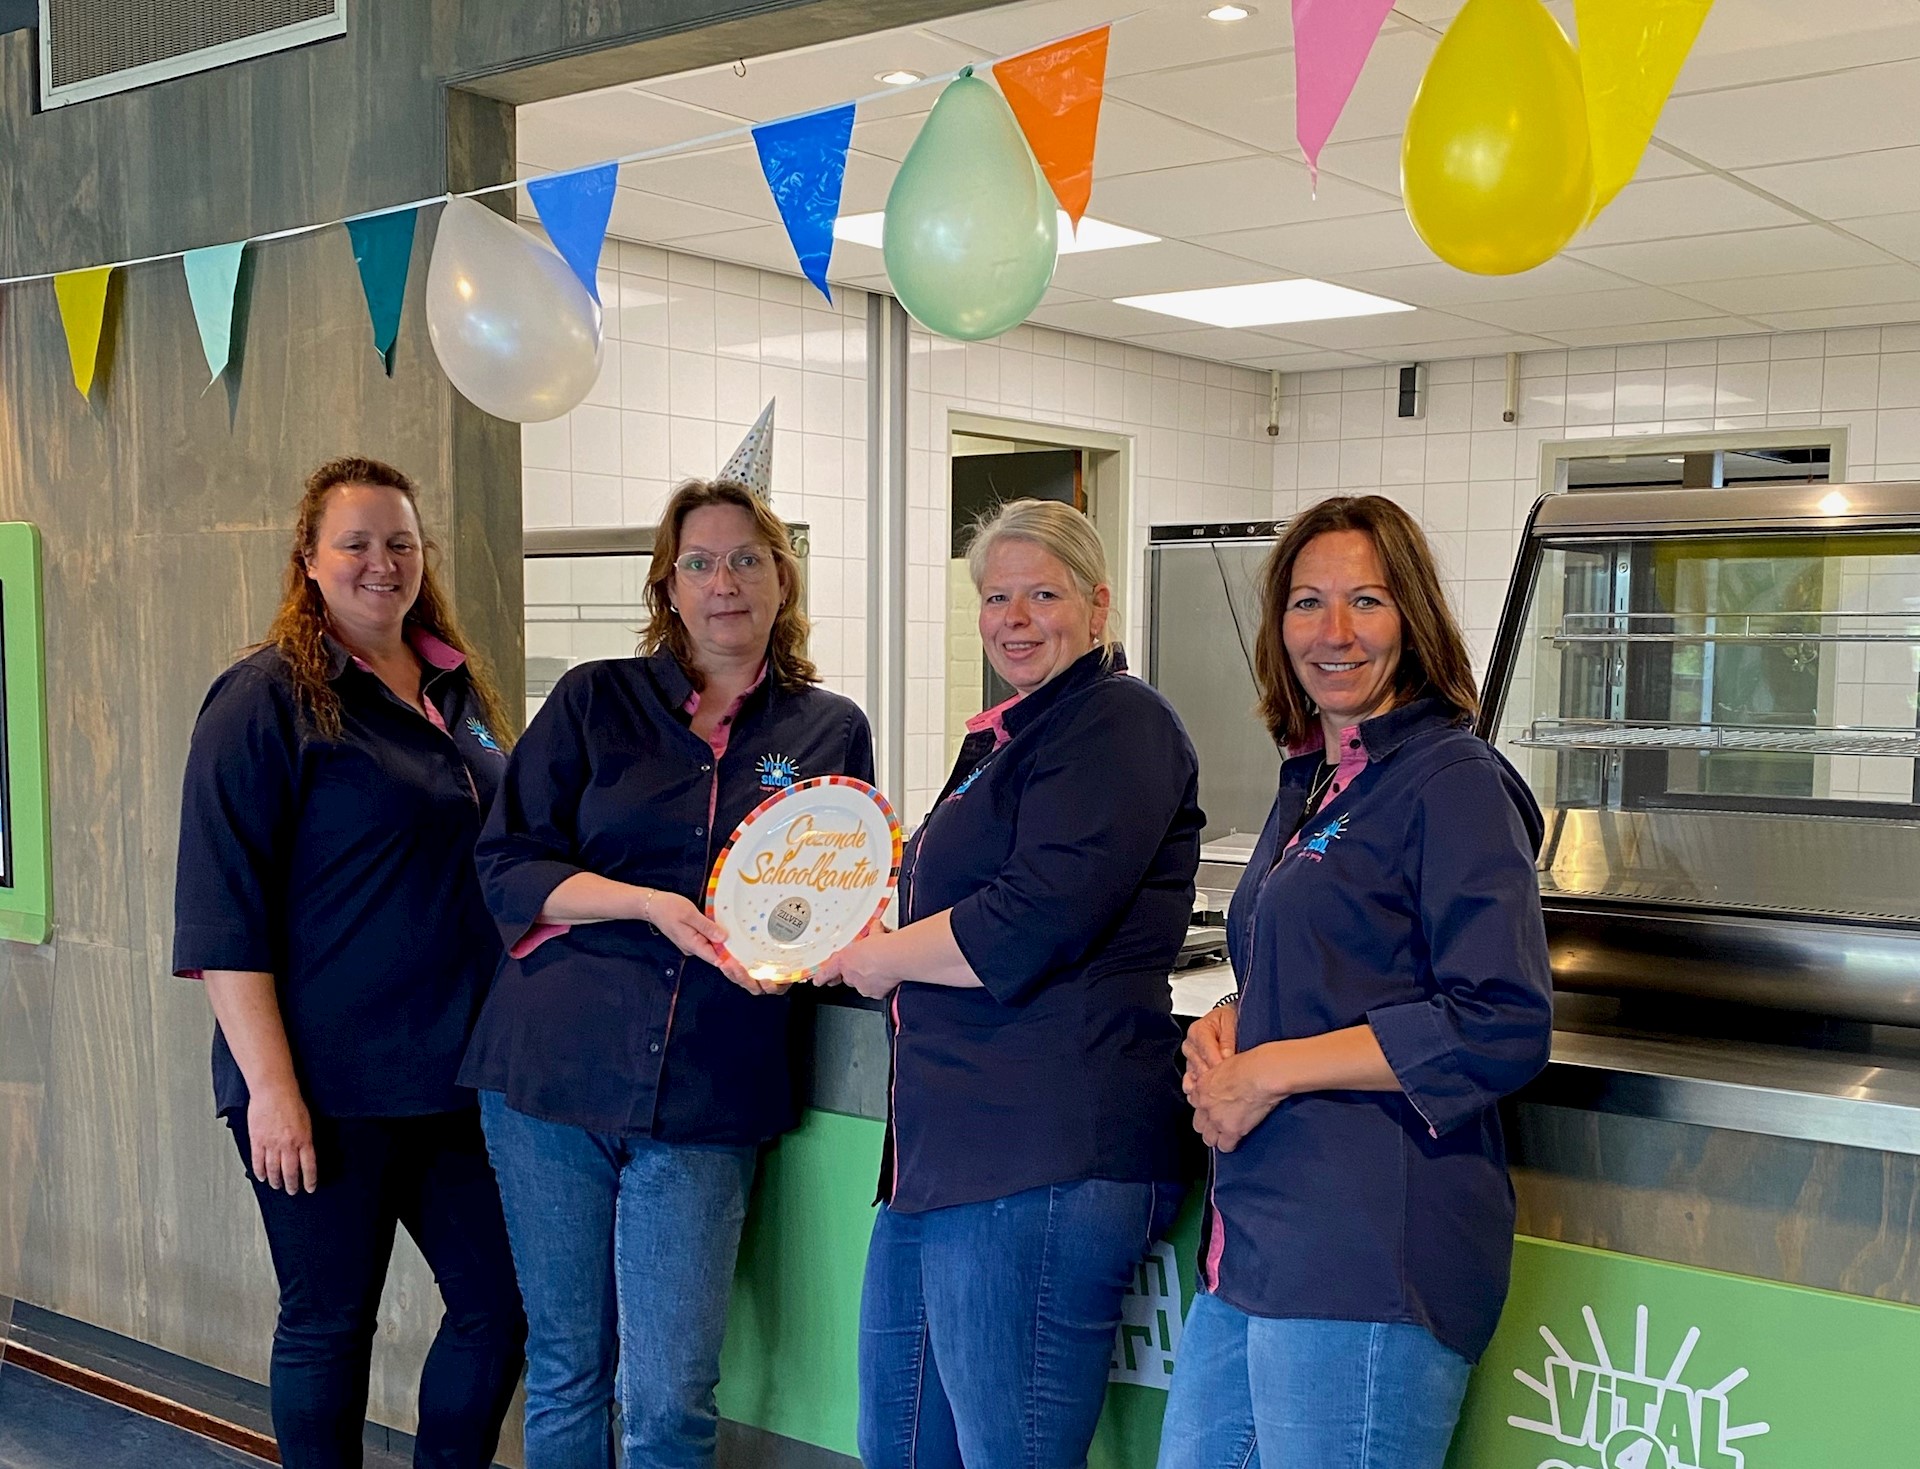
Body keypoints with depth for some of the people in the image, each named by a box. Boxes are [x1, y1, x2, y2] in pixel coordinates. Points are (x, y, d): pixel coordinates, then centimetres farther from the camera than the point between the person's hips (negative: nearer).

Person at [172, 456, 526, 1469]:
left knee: (500, 1306, 9)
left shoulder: (459, 690, 11)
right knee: (328, 1325, 7)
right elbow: (223, 910, -11)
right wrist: (271, 1085, -17)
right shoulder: (268, 698, -7)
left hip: (456, 1071, 6)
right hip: (326, 1085, -6)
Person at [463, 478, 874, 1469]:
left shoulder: (830, 730, 9)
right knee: (565, 1370, 11)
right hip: (555, 1064, 0)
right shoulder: (594, 700, 6)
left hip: (706, 1095, 0)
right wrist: (650, 904, -14)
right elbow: (506, 867, 1)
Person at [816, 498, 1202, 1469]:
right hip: (945, 1151, 11)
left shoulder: (1119, 724, -9)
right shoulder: (1006, 737, 23)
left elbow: (1035, 921, -20)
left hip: (1042, 1163, -11)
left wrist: (884, 959, -6)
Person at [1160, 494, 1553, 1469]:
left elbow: (1504, 1025, -18)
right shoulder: (1310, 784, 17)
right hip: (1258, 1242, 8)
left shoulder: (1453, 783, -9)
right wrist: (1222, 1030, 4)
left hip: (1370, 1259, -8)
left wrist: (1273, 1070, -15)